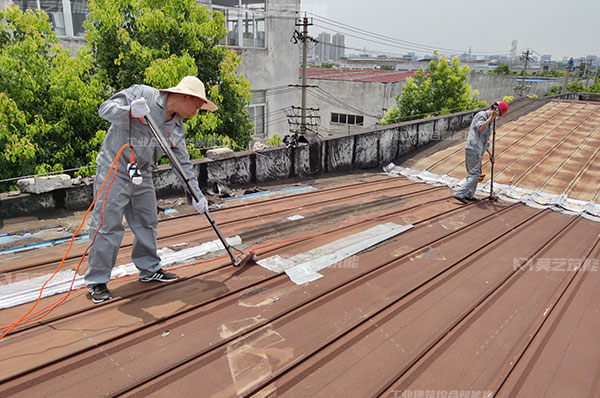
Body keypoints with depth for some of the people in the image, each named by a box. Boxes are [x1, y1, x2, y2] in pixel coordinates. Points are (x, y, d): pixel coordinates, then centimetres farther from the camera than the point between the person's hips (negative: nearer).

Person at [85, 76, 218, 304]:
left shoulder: (178, 129, 6)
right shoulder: (141, 94, -11)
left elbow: (183, 164, 8)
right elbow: (106, 109, -18)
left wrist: (197, 195, 3)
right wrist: (130, 112, -39)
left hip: (142, 176, 7)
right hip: (114, 171, -7)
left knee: (147, 223, 14)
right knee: (107, 225, -4)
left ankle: (150, 270, 30)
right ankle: (97, 281, 8)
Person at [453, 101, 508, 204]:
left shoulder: (488, 120, 23)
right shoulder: (481, 115, -6)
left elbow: (485, 140, 28)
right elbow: (480, 128, -28)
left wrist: (490, 154, 28)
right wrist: (491, 117, -20)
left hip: (477, 151, 10)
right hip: (473, 149, -10)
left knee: (477, 173, 15)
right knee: (474, 174, -11)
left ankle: (469, 195, 20)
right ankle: (460, 194, -13)